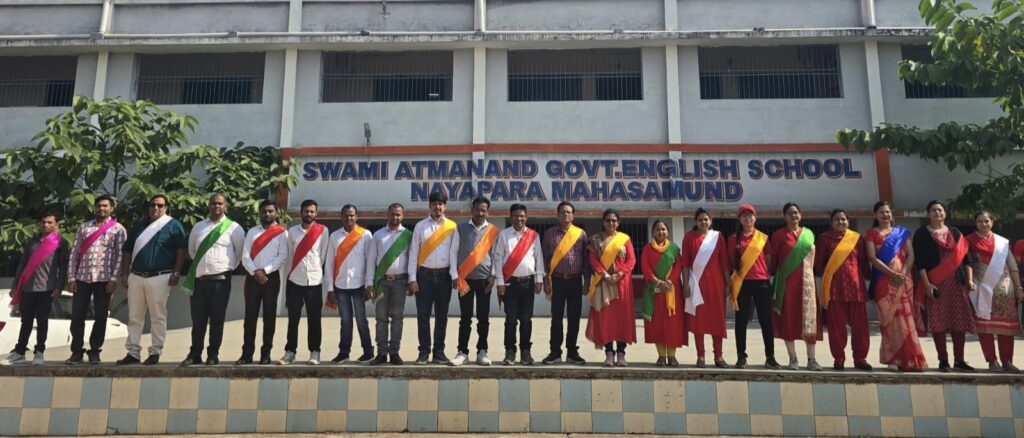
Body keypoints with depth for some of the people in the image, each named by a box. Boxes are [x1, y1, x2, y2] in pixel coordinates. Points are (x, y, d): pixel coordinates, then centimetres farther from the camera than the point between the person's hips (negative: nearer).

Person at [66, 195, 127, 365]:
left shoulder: (118, 229, 4)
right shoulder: (84, 228, 14)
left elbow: (120, 255, -2)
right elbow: (74, 253, 11)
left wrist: (114, 279, -10)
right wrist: (71, 277, 3)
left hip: (104, 278, -3)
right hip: (82, 277, 3)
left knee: (100, 316, 3)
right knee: (77, 315, 3)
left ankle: (95, 351, 13)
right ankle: (77, 351, 13)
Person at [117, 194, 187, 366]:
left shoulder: (173, 225, 0)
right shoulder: (138, 225, 17)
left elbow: (181, 249, -5)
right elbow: (128, 250, 19)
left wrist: (176, 273, -11)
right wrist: (124, 273, 12)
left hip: (159, 277, -5)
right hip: (136, 276, 6)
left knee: (158, 317, -1)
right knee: (134, 317, 8)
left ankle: (155, 353, 5)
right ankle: (133, 352, 15)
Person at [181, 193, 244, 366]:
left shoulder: (233, 227, -1)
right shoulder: (198, 226, 12)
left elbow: (240, 251, 5)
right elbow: (191, 250, 23)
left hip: (220, 280, -3)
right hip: (199, 279, 4)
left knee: (217, 319, 2)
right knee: (198, 319, 7)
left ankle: (213, 355, 10)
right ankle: (195, 354, 15)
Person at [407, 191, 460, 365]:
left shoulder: (452, 227, 4)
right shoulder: (420, 226, 4)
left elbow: (454, 252, 0)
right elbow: (413, 252, 2)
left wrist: (454, 275, -10)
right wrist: (412, 278, -4)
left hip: (444, 275, 1)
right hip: (425, 274, 0)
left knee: (442, 315, 7)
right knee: (423, 315, 1)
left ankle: (439, 351, 15)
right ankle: (424, 351, 10)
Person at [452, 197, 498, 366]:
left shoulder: (493, 231, 5)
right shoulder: (461, 228, 4)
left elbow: (495, 254, 5)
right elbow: (455, 252, 4)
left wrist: (493, 276, -4)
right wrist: (456, 275, -2)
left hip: (484, 279, 0)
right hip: (465, 278, 0)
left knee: (484, 318, 4)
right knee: (465, 318, 3)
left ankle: (482, 352, 13)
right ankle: (463, 352, 9)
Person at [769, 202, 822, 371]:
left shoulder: (809, 234, 11)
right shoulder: (779, 235, 0)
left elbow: (813, 257, 17)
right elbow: (773, 259, 1)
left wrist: (809, 272, 10)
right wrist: (772, 275, 1)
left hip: (806, 281, 3)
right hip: (786, 281, -3)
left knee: (809, 317, -1)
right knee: (788, 318, -1)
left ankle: (811, 359, 4)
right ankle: (793, 358, 6)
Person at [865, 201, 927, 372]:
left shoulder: (902, 232, 15)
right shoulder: (872, 233, 7)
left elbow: (911, 255, 7)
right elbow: (872, 258, -5)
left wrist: (903, 272, -11)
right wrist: (892, 273, -15)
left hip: (904, 280, 2)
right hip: (884, 282, -2)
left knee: (905, 318, -3)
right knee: (890, 319, -5)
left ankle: (906, 359, 0)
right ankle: (894, 359, -2)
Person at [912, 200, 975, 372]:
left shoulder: (955, 233, 14)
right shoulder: (922, 233, 3)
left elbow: (965, 257, 10)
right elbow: (919, 261, -5)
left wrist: (970, 279, -2)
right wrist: (926, 283, -13)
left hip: (956, 282, 3)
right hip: (934, 283, -3)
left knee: (959, 321, 1)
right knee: (938, 321, -3)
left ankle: (959, 360, 9)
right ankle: (943, 360, 4)